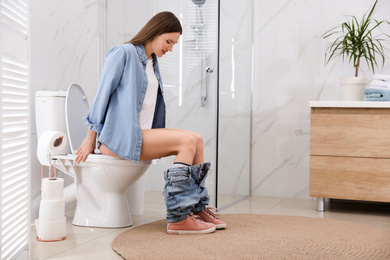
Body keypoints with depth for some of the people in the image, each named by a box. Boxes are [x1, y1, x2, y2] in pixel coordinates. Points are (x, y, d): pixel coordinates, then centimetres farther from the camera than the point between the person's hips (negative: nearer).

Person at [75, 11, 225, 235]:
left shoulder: (153, 63, 20)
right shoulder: (123, 53, -6)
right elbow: (103, 93, -7)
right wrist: (91, 137, -7)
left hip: (142, 133, 8)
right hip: (119, 139, -8)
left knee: (197, 139, -8)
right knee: (187, 141, -21)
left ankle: (197, 207, -4)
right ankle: (178, 219, -22)